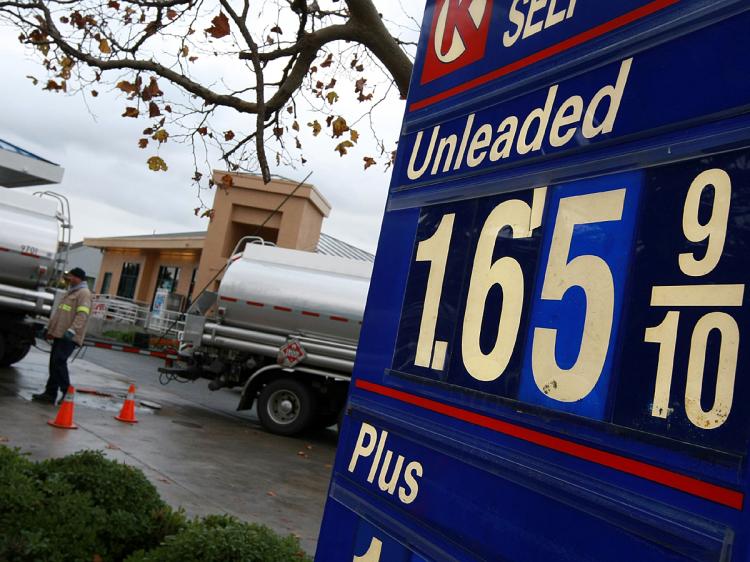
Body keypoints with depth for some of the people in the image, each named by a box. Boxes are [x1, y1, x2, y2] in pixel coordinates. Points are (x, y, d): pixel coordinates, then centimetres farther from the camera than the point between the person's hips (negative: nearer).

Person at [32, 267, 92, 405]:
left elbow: (82, 314, -21)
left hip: (69, 336, -10)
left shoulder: (84, 293, -9)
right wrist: (50, 328, 28)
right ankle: (50, 393, 13)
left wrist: (72, 330, -30)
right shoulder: (71, 292, 24)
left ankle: (67, 393, -9)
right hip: (60, 334, 10)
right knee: (54, 363, 9)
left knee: (59, 363, -14)